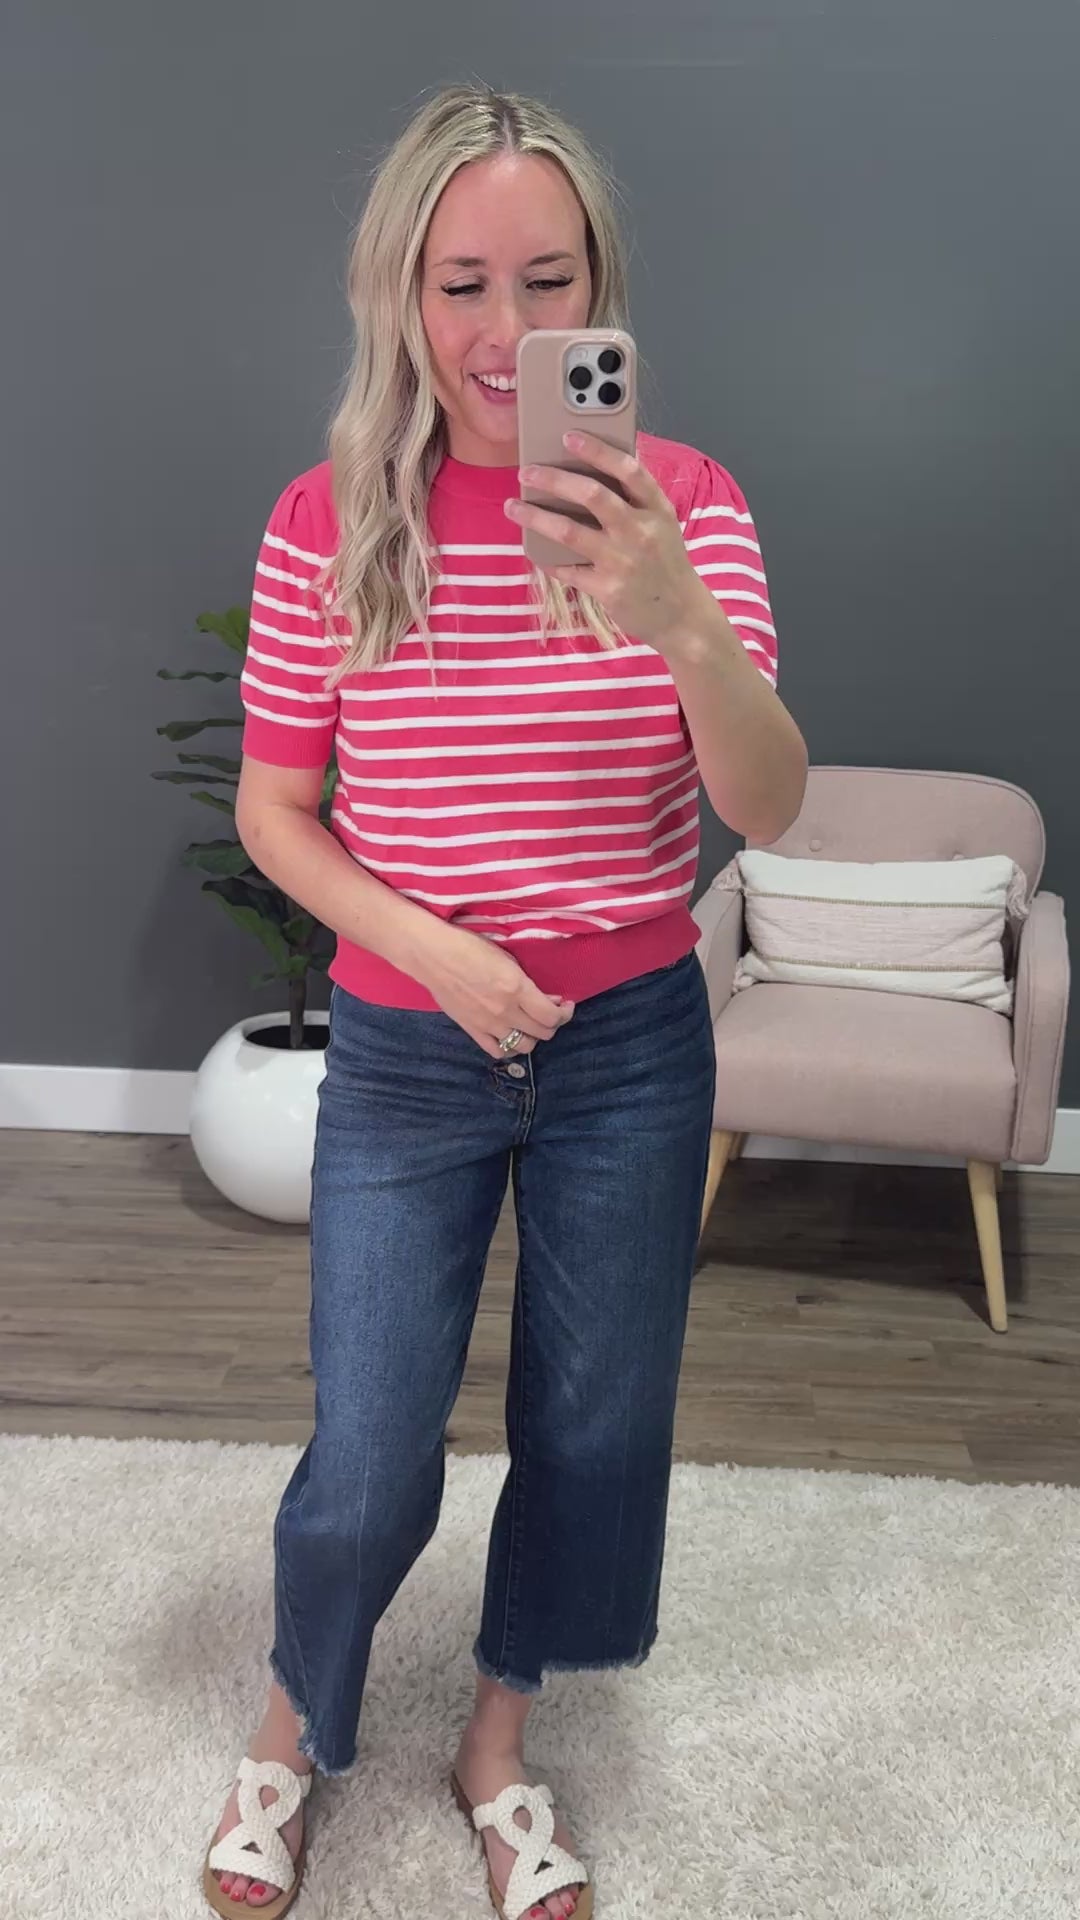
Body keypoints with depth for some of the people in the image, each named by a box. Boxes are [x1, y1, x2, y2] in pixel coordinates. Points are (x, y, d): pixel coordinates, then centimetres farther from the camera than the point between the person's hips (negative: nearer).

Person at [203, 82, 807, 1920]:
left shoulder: (682, 501, -9)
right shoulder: (330, 520, -8)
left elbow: (770, 805, -19)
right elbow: (271, 810, -1)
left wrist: (681, 622, -39)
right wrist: (430, 945, -16)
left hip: (632, 1045, 1)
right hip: (406, 1052, -1)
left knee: (591, 1424, 15)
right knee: (367, 1464, 5)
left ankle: (500, 1743, 43)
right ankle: (297, 1722, 40)